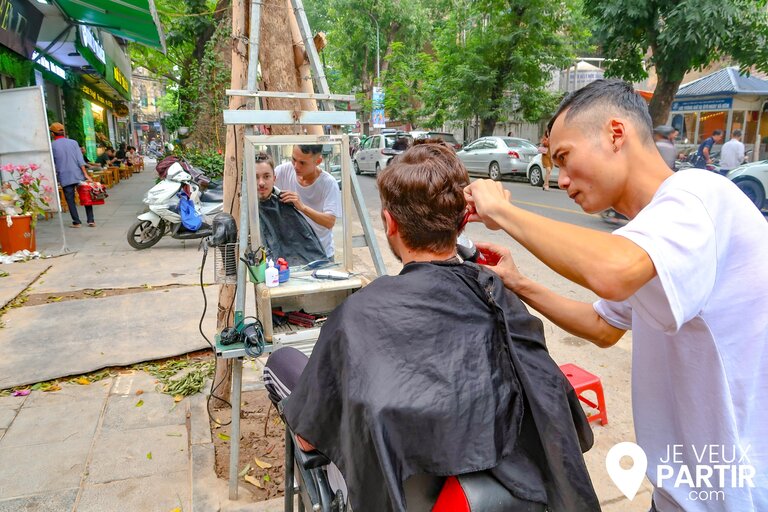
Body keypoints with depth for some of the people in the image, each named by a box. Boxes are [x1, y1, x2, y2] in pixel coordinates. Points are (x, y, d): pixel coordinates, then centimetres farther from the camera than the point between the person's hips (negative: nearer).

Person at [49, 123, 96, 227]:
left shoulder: (52, 146, 0)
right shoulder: (73, 142, 4)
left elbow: (52, 163, 7)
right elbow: (80, 160, -3)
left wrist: (56, 177, 20)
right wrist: (86, 174, -5)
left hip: (65, 177, -1)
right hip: (79, 175, 2)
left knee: (70, 200, 6)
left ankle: (76, 222, 6)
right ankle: (91, 220, 4)